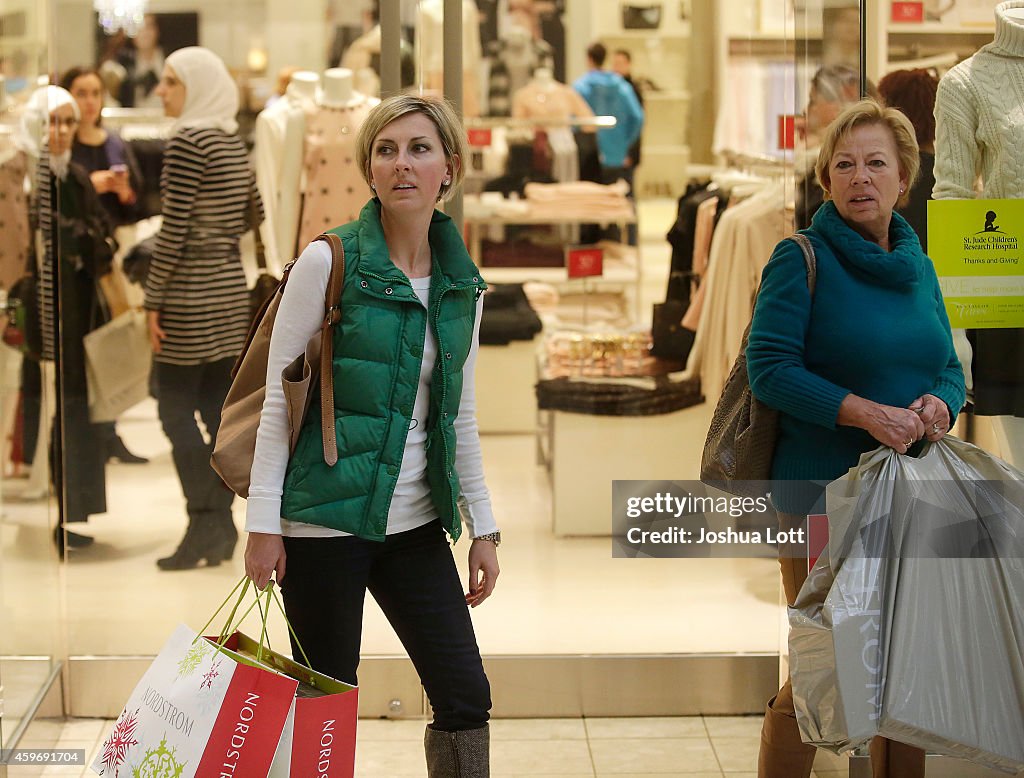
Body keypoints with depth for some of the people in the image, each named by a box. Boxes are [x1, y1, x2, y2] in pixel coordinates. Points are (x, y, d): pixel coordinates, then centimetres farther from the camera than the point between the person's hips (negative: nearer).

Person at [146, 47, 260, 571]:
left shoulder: (187, 141, -14)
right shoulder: (232, 142, 10)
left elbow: (174, 227, -17)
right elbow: (254, 214, 19)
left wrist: (152, 299, -13)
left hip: (190, 291, -8)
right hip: (231, 283, 8)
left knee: (176, 409, -3)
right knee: (216, 408, 10)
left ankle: (204, 525, -6)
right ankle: (221, 526, 13)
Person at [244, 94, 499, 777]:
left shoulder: (463, 284, 7)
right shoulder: (329, 262, -8)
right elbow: (278, 399, -7)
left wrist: (483, 528, 11)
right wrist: (264, 523, -10)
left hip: (415, 523, 5)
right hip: (326, 519, -5)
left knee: (466, 695, 2)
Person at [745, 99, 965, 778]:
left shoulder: (918, 265, 12)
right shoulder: (802, 260, -6)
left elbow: (948, 366, 16)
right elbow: (770, 368, -14)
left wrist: (939, 404, -8)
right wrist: (864, 413, -23)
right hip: (821, 492, -6)